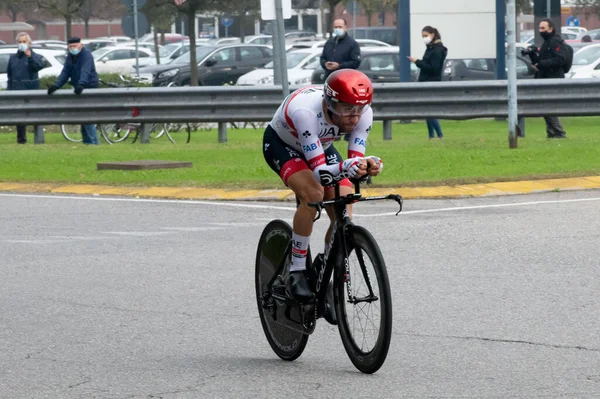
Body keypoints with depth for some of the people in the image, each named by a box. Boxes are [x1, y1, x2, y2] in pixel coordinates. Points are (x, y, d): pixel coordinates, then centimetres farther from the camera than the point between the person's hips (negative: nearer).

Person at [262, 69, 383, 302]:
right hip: (280, 144, -5)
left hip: (320, 146, 5)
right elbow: (320, 173, -43)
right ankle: (296, 273, -20)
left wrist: (366, 166, -50)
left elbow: (356, 160, -27)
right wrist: (345, 168, -62)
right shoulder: (306, 110, -42)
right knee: (313, 193, -32)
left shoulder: (363, 114, -28)